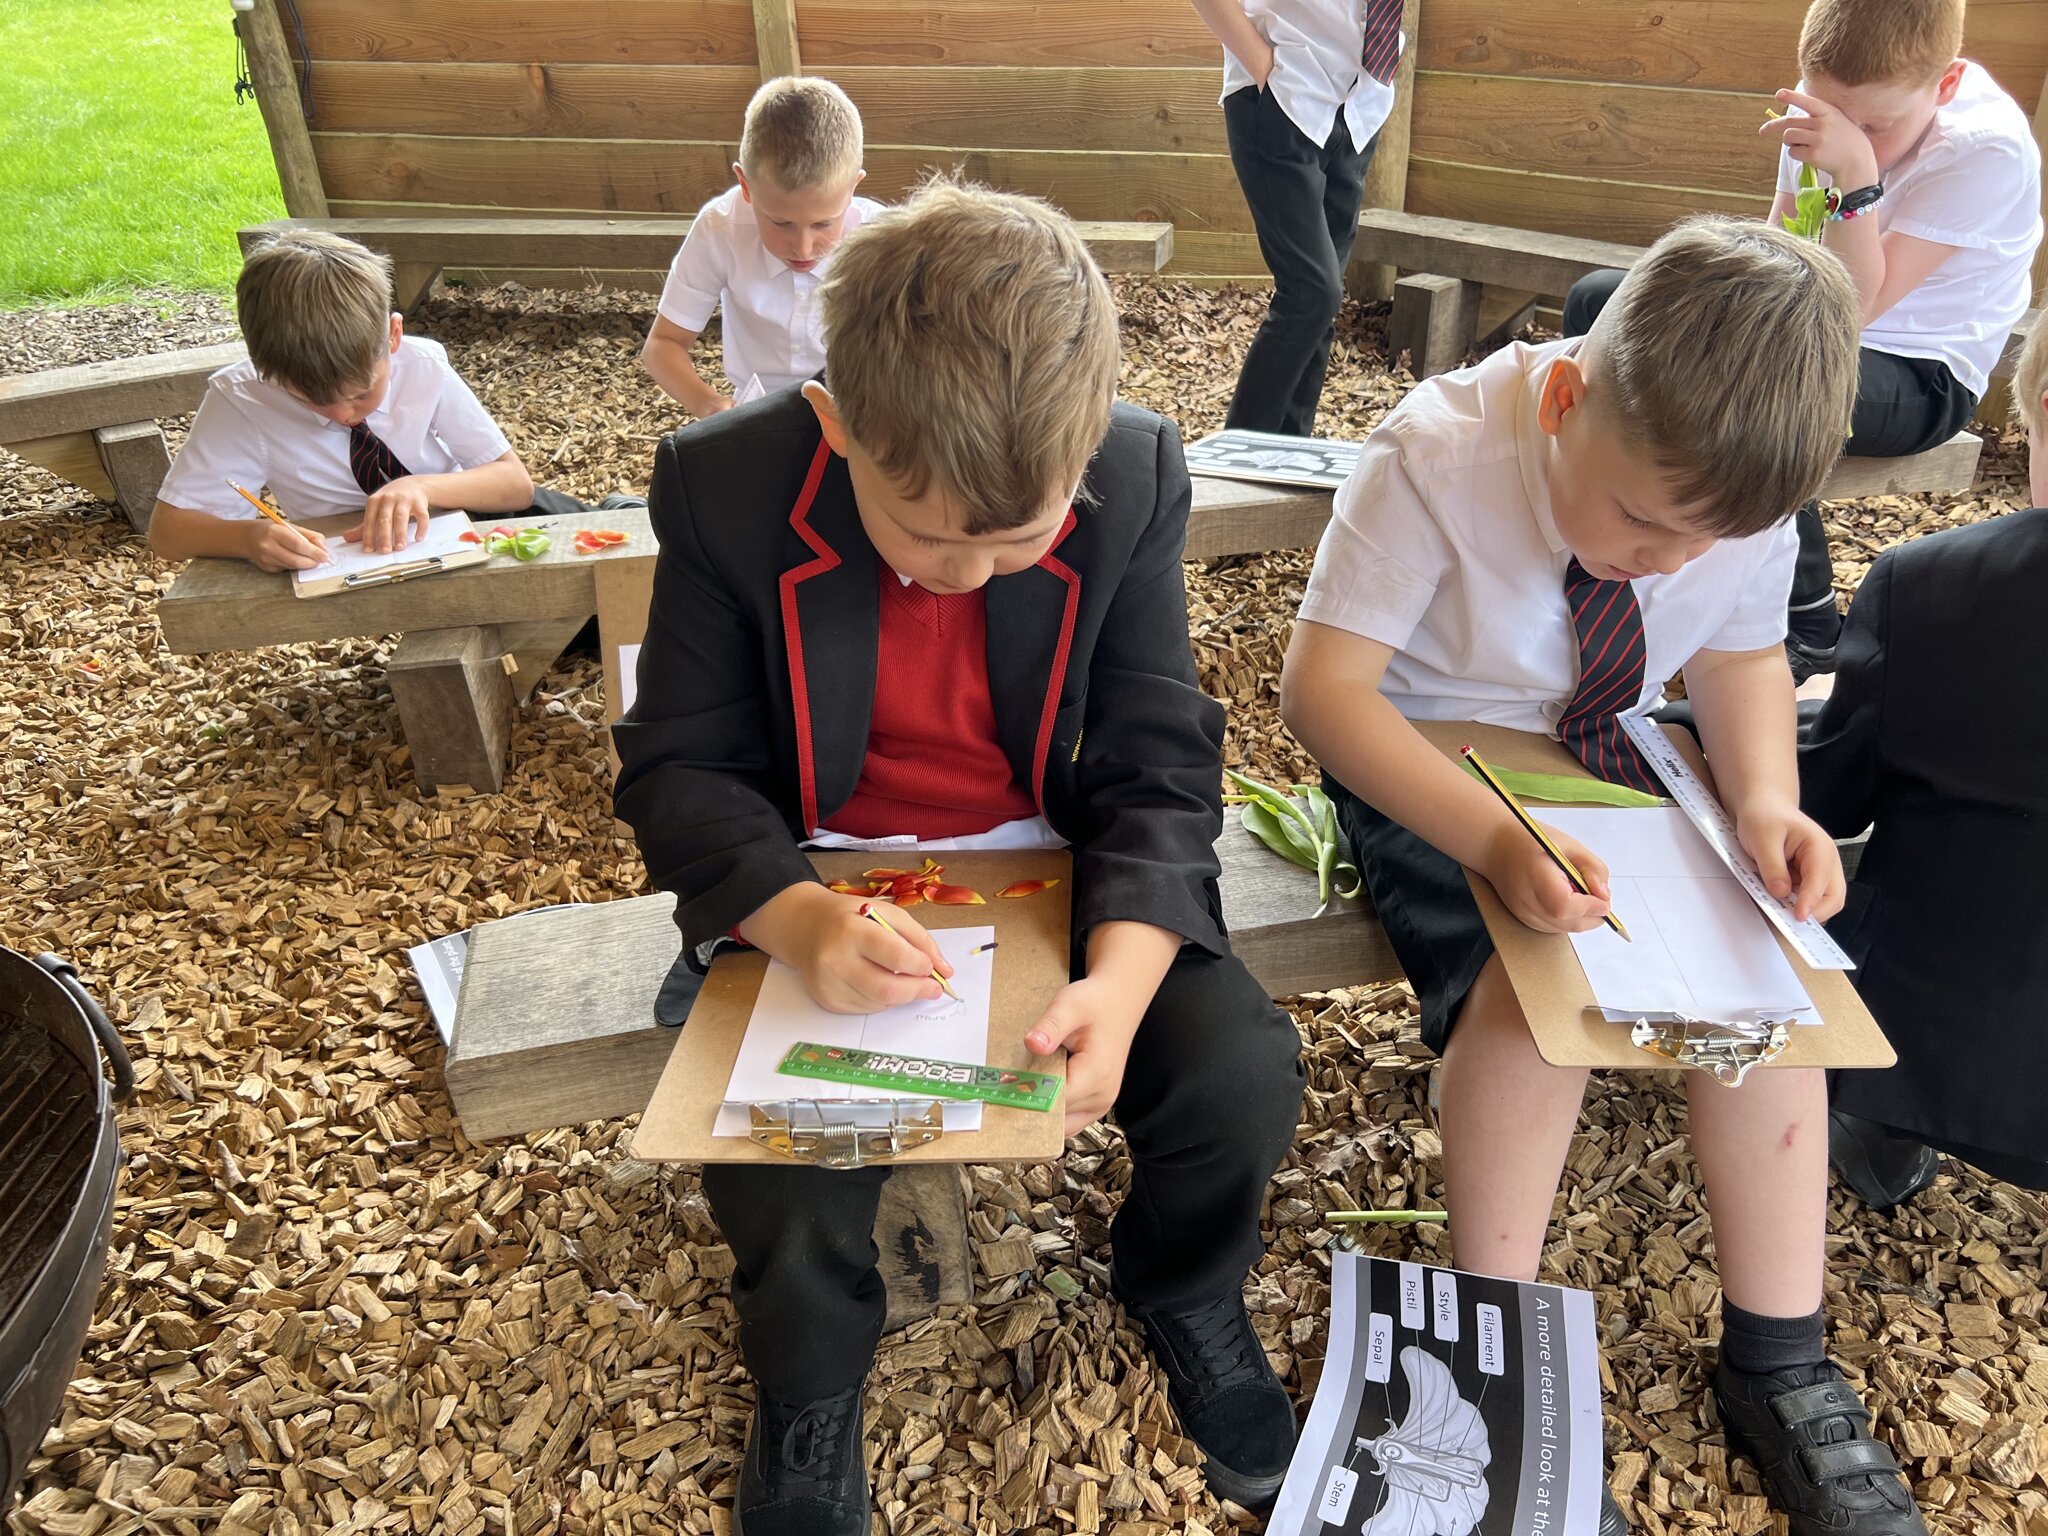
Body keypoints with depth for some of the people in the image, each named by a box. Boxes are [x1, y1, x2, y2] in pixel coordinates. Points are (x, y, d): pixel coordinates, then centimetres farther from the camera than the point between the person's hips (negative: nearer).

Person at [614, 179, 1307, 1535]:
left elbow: (1158, 765, -10)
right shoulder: (726, 485, -17)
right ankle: (811, 1397, 14)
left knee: (1243, 1074, -19)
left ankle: (1182, 1291, 19)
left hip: (1059, 859, 2)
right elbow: (677, 767, -10)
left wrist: (1121, 974, -29)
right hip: (820, 882, -1)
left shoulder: (1138, 478, -14)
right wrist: (796, 916, -31)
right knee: (782, 1167, -25)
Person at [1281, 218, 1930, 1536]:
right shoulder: (1440, 458, -26)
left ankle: (1778, 1365, 4)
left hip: (1610, 758, 5)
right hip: (1427, 764, -4)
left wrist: (1765, 800, -15)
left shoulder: (1739, 488, -12)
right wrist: (1491, 836, -42)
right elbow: (1322, 686, -28)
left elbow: (1743, 654, 6)